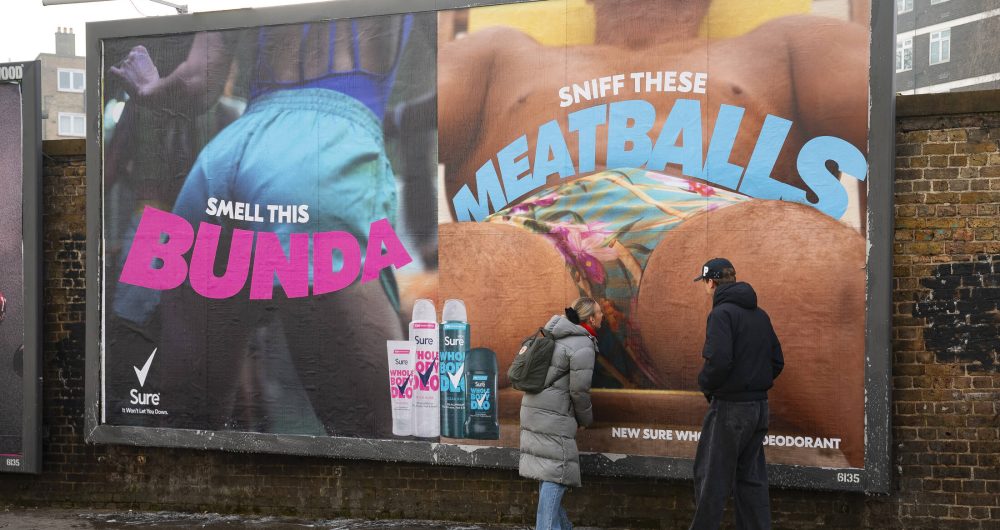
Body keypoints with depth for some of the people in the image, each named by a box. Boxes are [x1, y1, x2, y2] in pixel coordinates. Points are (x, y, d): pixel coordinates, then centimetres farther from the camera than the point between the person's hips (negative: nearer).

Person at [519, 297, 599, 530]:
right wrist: (585, 419, 3)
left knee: (547, 470, 15)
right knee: (556, 474, -5)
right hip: (553, 417, -9)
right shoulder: (583, 346, -14)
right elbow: (579, 390, -14)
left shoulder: (557, 334, 13)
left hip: (533, 409, 9)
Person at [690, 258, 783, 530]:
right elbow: (777, 361, 13)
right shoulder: (760, 315, 12)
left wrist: (705, 384, -7)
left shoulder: (722, 313, -13)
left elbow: (718, 361, -24)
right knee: (751, 477, 13)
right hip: (759, 405, 8)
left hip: (730, 406, -8)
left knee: (712, 477, 0)